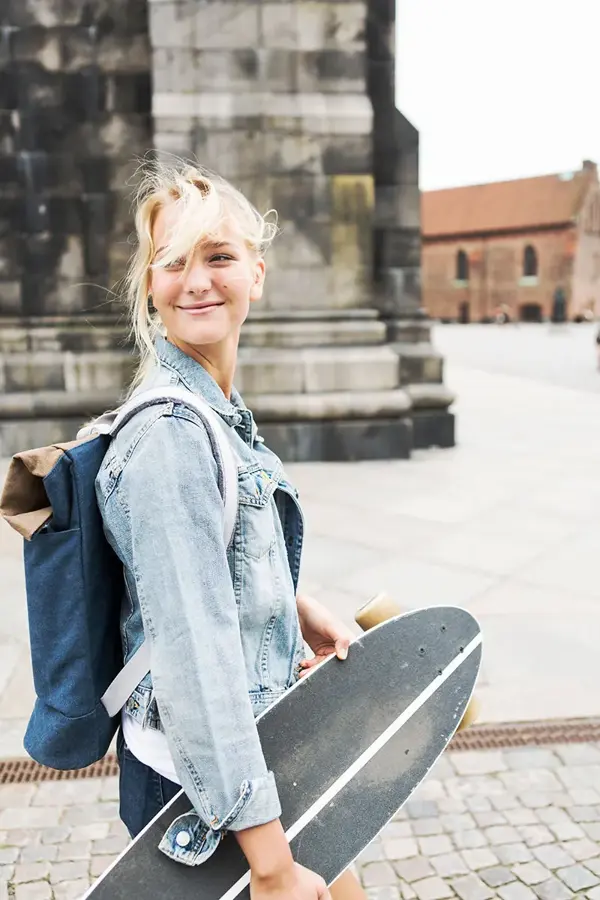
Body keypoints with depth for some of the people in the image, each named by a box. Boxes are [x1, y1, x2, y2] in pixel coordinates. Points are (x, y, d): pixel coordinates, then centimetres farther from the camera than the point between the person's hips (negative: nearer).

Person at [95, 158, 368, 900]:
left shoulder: (216, 408, 2)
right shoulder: (168, 436, -27)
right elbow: (196, 651, -30)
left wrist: (295, 606, 12)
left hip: (247, 733, 9)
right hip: (203, 777, -9)